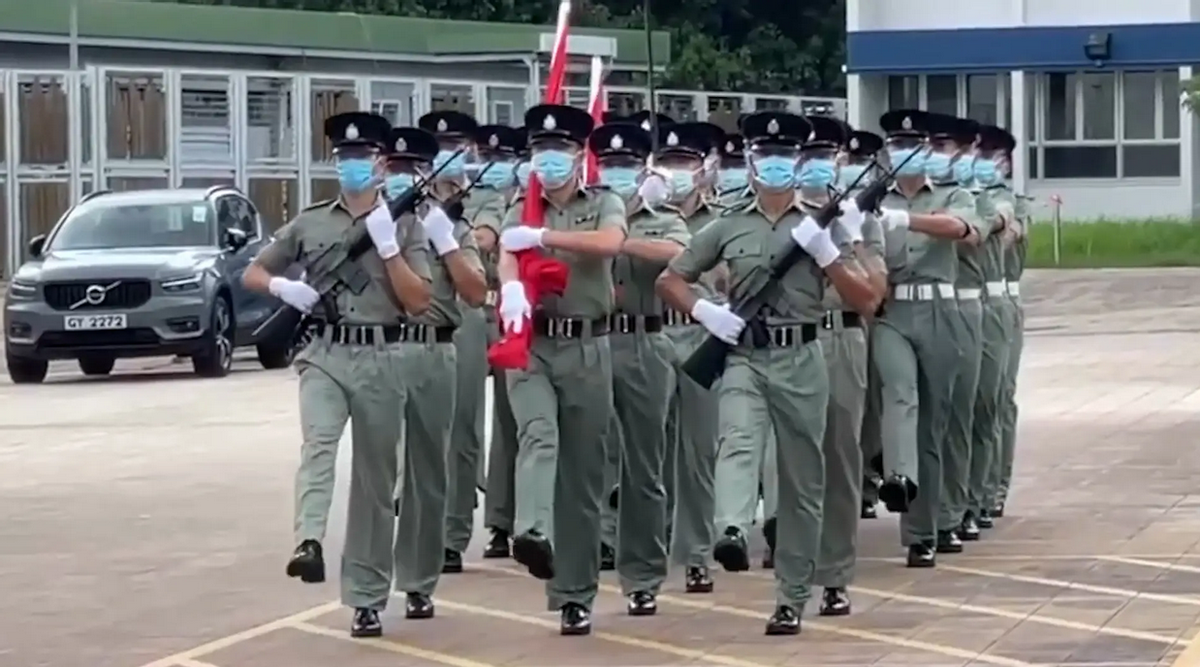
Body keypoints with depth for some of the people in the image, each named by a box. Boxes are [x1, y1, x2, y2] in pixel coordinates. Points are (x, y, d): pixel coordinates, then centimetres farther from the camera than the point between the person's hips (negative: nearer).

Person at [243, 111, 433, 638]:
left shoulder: (405, 225, 5)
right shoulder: (309, 223, 10)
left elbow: (419, 302, -3)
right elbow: (252, 273, 17)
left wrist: (386, 244, -12)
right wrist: (282, 287, -5)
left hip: (383, 361, 0)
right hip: (325, 354, 0)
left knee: (374, 480, 5)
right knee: (318, 442, -29)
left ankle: (367, 600, 13)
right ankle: (309, 543, -46)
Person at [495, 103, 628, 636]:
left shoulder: (604, 205, 7)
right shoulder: (520, 212, 11)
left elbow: (609, 242, -18)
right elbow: (507, 257, -12)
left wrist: (542, 237, -22)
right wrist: (511, 288, -34)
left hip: (587, 348, 0)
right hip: (531, 346, 0)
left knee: (583, 474, 4)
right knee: (538, 436, -28)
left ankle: (576, 596, 11)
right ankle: (532, 534, -51)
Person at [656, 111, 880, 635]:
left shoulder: (820, 224, 7)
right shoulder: (728, 227, 8)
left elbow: (865, 299, 2)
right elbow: (669, 281, 14)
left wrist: (825, 253, -11)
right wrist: (704, 311, -5)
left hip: (802, 360, 1)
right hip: (744, 358, -1)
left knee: (802, 480, 5)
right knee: (738, 443, -29)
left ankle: (792, 599, 14)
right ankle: (732, 534, -52)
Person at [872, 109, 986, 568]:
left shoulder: (953, 197, 10)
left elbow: (956, 227, -13)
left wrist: (902, 219, -30)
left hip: (937, 312, 1)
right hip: (889, 311, -1)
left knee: (933, 419, 4)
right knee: (901, 391, -29)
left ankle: (922, 532, 11)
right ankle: (899, 477, -51)